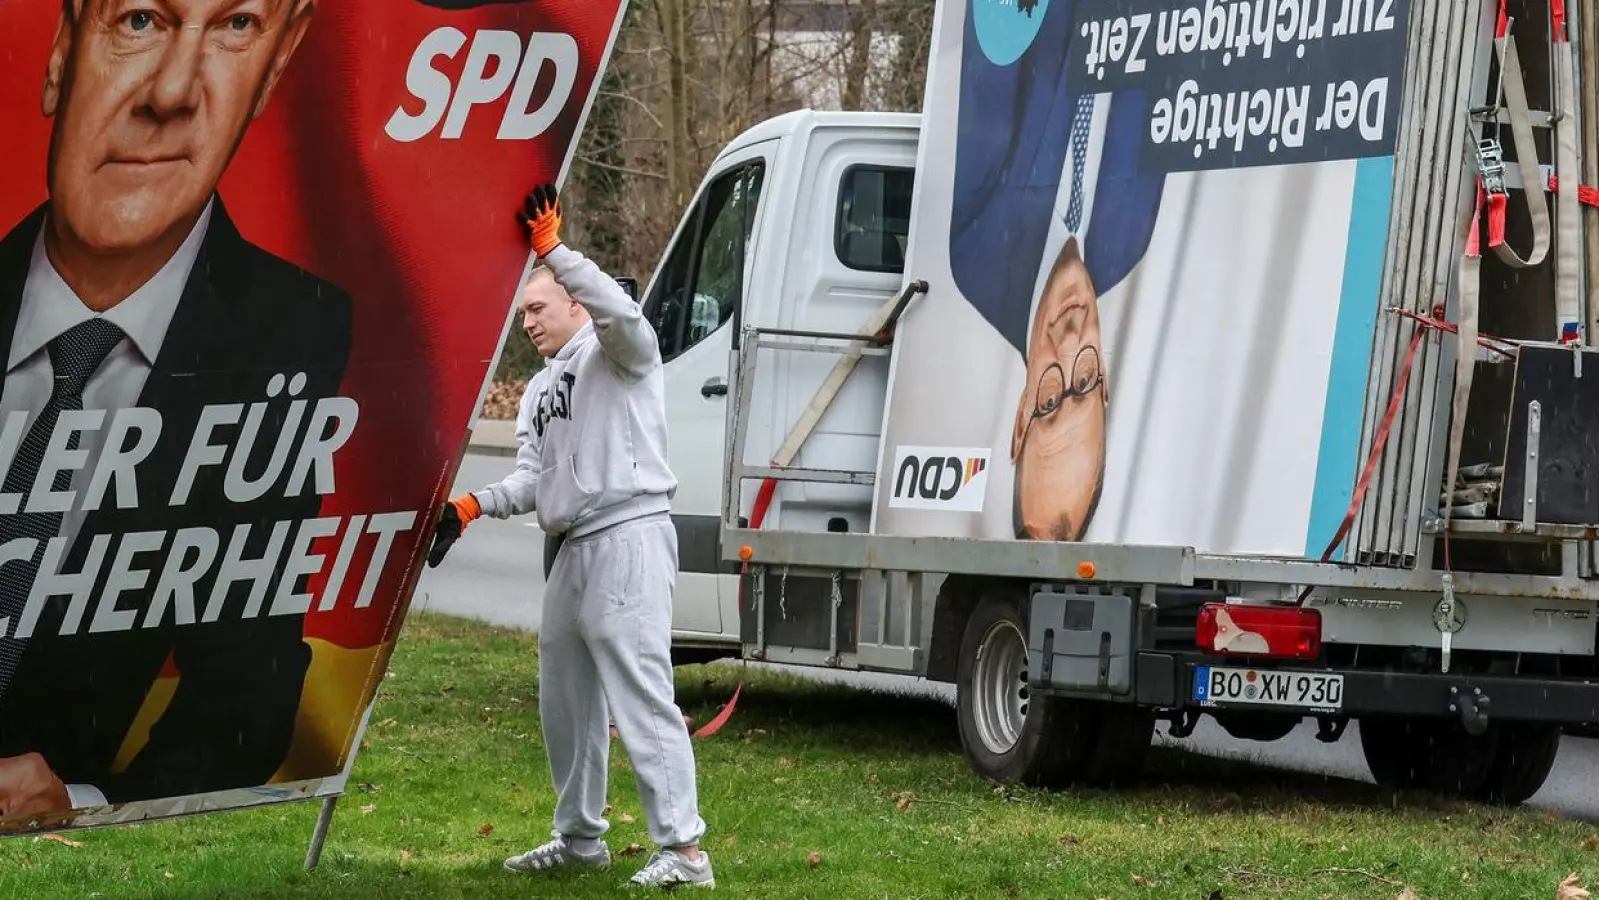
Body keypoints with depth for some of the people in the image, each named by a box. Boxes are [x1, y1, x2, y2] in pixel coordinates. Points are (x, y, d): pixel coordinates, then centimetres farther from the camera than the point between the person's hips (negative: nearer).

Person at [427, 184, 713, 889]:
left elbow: (620, 311, -26)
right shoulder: (540, 389, 22)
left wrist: (552, 251, -28)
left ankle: (683, 849, -16)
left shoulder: (614, 354, -2)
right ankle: (581, 837, 28)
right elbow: (534, 478, 12)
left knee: (640, 696, -15)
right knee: (565, 700, 16)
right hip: (573, 548, 10)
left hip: (628, 538, -10)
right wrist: (474, 506, -4)